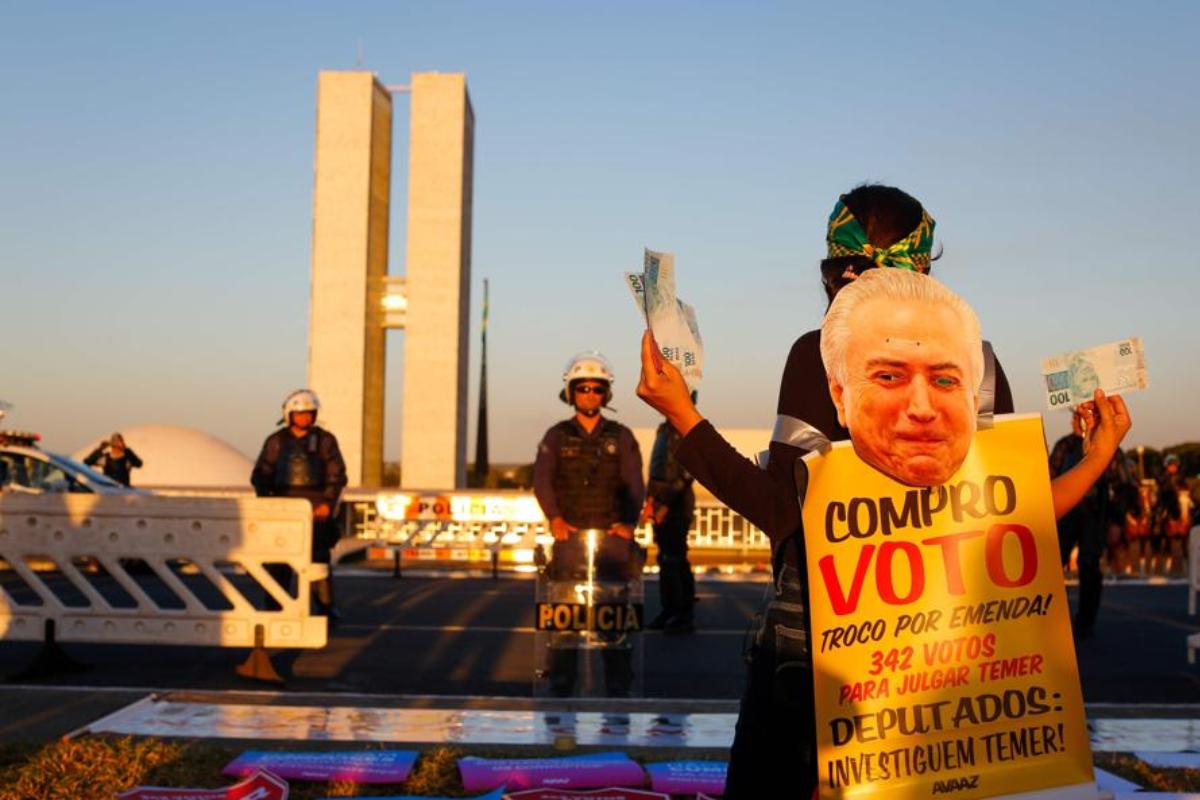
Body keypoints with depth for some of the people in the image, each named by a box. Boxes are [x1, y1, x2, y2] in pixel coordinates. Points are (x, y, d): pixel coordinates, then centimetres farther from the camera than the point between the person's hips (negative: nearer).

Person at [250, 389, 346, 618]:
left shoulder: (325, 440, 6)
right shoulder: (276, 441, 8)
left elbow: (337, 476, 3)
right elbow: (260, 475, 9)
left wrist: (328, 502, -9)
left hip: (316, 508, -1)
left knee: (319, 557, -5)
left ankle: (325, 607, 1)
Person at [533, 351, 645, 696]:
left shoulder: (621, 437, 14)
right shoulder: (557, 436, 12)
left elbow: (634, 483, 4)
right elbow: (542, 480, 1)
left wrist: (629, 522, -13)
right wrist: (555, 518, -16)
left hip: (612, 532, 0)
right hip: (571, 532, 0)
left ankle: (619, 684, -6)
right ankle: (561, 683, -9)